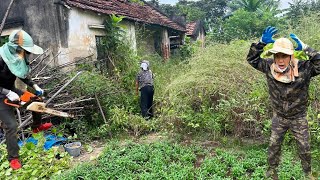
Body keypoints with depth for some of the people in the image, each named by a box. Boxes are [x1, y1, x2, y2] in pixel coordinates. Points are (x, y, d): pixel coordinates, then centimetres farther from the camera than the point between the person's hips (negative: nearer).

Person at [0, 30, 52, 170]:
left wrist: (35, 86, -1)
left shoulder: (18, 57, -11)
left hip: (11, 90, 8)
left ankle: (36, 126, 37)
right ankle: (13, 158, 6)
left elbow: (23, 75, 8)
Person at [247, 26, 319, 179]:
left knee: (304, 148, 15)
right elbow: (252, 59, -8)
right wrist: (261, 43, -23)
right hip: (279, 117, 1)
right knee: (273, 145, 14)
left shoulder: (303, 68, -21)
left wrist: (305, 48, -35)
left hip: (298, 118, -1)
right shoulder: (269, 67, -15)